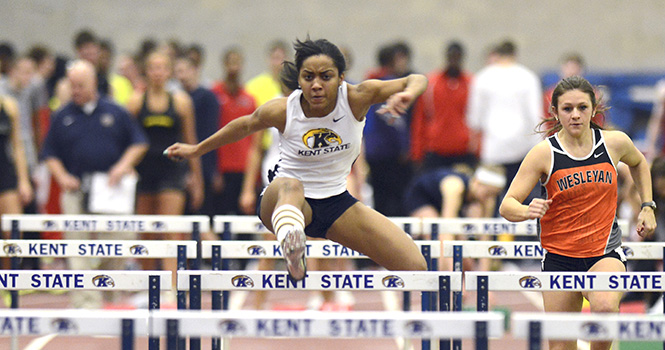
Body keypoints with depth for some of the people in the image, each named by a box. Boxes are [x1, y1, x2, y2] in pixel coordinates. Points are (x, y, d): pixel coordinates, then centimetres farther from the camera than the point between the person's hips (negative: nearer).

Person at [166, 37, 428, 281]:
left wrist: (408, 93, -43)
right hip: (281, 201, -3)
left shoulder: (356, 99, -16)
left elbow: (417, 81, -18)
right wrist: (197, 150, 19)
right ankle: (291, 243, -81)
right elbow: (246, 124, 6)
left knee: (416, 268, -14)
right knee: (290, 186, -46)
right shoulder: (281, 111, -15)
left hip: (337, 204, 3)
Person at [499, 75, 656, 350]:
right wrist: (528, 211, -34)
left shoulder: (615, 143, -3)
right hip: (558, 257, 0)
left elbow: (638, 163, 22)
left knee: (605, 306, -32)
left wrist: (647, 206, 14)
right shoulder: (544, 153, -9)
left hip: (605, 253, 0)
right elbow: (507, 206, -13)